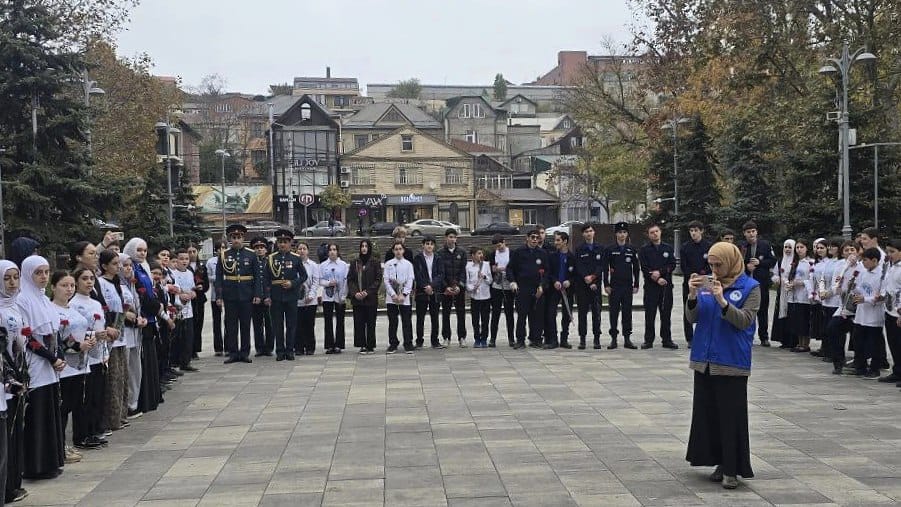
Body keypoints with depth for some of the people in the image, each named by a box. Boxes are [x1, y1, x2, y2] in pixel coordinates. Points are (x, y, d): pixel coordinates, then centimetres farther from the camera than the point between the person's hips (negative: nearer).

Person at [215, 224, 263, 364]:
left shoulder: (251, 254, 4)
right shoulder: (223, 255, 4)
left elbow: (257, 276, 3)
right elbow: (219, 277, 3)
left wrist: (257, 294, -4)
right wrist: (219, 296, -4)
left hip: (246, 295, 0)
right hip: (230, 296, 0)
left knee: (246, 325, 5)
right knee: (230, 325, 3)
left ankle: (245, 353, 12)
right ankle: (233, 353, 9)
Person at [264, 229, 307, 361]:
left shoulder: (296, 258, 4)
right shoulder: (271, 258, 5)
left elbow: (304, 276, 7)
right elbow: (265, 279, 4)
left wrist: (293, 283, -10)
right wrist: (266, 296, -4)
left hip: (291, 296, 0)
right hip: (276, 297, 0)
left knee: (291, 324, 3)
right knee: (277, 324, 3)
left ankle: (290, 350, 11)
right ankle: (280, 351, 8)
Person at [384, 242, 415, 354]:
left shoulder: (408, 264, 6)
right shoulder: (388, 264, 6)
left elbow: (410, 281, 1)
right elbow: (386, 281, 1)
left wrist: (403, 295, -10)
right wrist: (394, 295, -9)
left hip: (404, 298, 0)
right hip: (391, 298, 0)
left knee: (407, 322, -1)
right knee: (392, 322, 4)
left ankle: (408, 344, 5)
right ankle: (393, 344, 12)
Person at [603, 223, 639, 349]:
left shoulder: (632, 249, 7)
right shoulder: (610, 249, 1)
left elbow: (636, 268, 9)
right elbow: (605, 268, 0)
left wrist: (636, 285, 4)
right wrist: (606, 285, -6)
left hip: (628, 286, 2)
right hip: (614, 286, -2)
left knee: (627, 312, 4)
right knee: (614, 312, 0)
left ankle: (627, 339, 8)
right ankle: (613, 339, 6)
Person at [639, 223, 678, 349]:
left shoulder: (668, 248, 11)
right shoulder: (644, 250, 5)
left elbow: (672, 265, 3)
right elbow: (644, 268, -4)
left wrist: (660, 272, -11)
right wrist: (657, 279, -13)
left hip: (666, 285, 2)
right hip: (650, 286, -2)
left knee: (666, 313, 3)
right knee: (650, 314, -2)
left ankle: (667, 340, 9)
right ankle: (648, 340, 4)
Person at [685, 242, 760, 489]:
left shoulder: (750, 287, -3)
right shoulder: (707, 284, 7)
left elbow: (745, 320, -13)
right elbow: (692, 318, 4)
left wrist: (722, 301, -25)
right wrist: (692, 296, -14)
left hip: (732, 362, -5)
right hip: (705, 360, 5)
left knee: (731, 416, -3)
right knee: (707, 413, 9)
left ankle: (732, 469, 5)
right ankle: (720, 462, 20)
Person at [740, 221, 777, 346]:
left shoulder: (765, 244, 1)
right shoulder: (742, 247, 4)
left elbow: (773, 261, 0)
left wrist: (759, 262, -13)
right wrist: (746, 267, -11)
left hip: (762, 281, -1)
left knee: (762, 310, 5)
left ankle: (764, 338, 14)